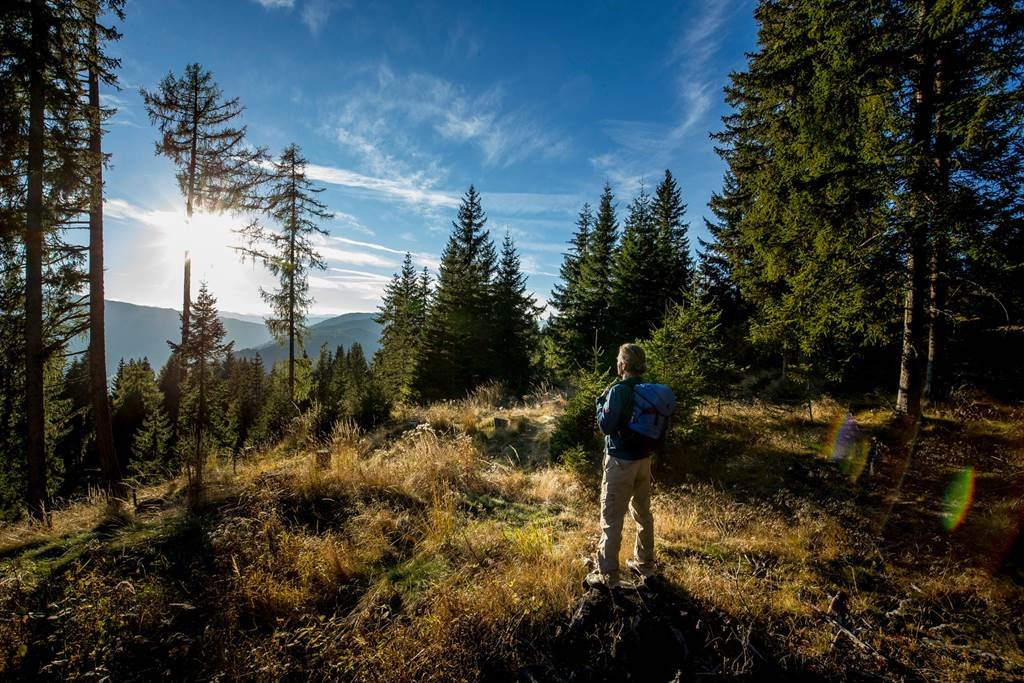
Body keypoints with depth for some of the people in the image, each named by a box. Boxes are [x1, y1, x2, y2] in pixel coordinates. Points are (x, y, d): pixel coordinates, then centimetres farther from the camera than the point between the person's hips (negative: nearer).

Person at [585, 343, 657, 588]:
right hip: (644, 459, 7)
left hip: (621, 461, -7)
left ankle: (607, 574, 10)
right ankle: (645, 563, 35)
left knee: (611, 518, 2)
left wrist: (600, 402, -6)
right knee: (643, 512, 20)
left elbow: (606, 426, -20)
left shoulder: (619, 390, -19)